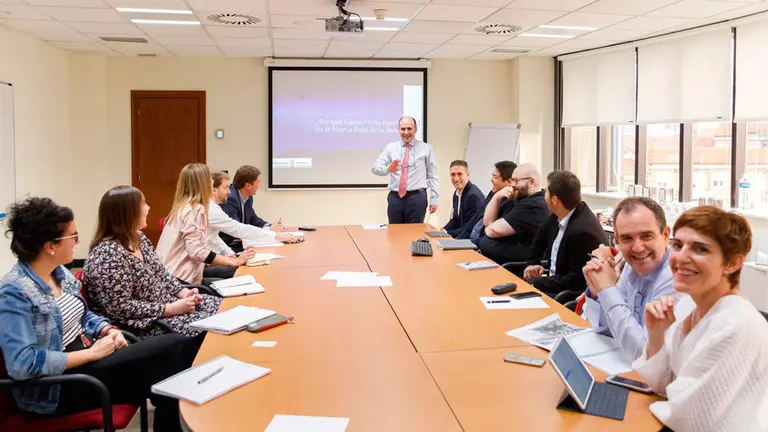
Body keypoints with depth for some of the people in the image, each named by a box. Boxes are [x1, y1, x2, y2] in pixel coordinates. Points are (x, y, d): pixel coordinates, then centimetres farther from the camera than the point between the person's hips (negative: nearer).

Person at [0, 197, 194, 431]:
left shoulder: (59, 272, 6)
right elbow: (21, 364, -27)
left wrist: (108, 330, -2)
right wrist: (91, 352, -21)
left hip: (83, 358, 8)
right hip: (55, 386, -8)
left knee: (176, 345, -12)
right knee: (172, 349, -20)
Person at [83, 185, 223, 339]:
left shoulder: (138, 237, 5)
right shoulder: (108, 255, -24)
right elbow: (120, 308, -26)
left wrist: (183, 292, -3)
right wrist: (172, 309, -23)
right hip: (144, 324, -9)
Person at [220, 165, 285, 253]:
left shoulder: (248, 197, 4)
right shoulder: (229, 199, -21)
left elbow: (253, 219, 14)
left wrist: (270, 226, -6)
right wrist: (268, 230, -20)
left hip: (240, 243, 8)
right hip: (227, 248, -8)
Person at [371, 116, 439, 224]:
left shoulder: (426, 148, 4)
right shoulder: (390, 147, 7)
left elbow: (432, 176, 4)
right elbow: (375, 168, -2)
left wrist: (434, 198, -1)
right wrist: (388, 169, -24)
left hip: (417, 197, -2)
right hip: (395, 197, 2)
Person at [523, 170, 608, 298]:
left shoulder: (583, 231, -27)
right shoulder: (558, 216, -2)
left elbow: (577, 280, -22)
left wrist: (536, 283, -19)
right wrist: (532, 263, 6)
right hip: (553, 280, 8)